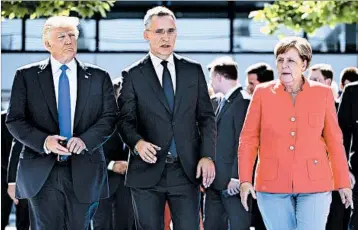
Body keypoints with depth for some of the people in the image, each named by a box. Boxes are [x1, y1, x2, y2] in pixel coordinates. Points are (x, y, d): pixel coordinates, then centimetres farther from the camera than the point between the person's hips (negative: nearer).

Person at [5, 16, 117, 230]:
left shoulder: (98, 77, 9)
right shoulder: (26, 76, 6)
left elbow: (110, 117, 4)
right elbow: (14, 120, 2)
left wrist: (85, 140, -14)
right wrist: (44, 141, -15)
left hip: (84, 172, 1)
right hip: (42, 172, -1)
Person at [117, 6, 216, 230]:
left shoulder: (193, 70, 10)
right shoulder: (133, 75, 3)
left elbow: (206, 117, 10)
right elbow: (125, 120, 0)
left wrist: (207, 156, -2)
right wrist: (137, 142, -21)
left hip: (188, 169, 1)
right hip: (148, 170, -1)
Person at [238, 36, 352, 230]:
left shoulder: (323, 93, 4)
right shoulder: (263, 93, 3)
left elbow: (334, 140, 7)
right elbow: (248, 138, 4)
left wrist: (343, 183, 6)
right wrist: (245, 180, -4)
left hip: (314, 184, -1)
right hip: (273, 184, 1)